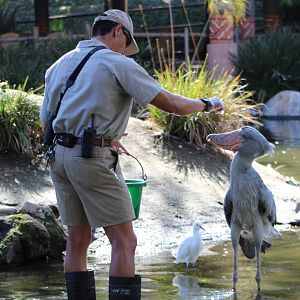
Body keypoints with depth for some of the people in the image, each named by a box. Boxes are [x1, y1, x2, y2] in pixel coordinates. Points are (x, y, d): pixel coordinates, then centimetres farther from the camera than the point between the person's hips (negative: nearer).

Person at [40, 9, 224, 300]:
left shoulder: (59, 65, 14)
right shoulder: (118, 64, -6)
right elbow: (170, 104, -7)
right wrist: (206, 104, 11)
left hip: (59, 155, 7)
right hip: (93, 159, -7)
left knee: (77, 240, 12)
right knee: (124, 241, -3)